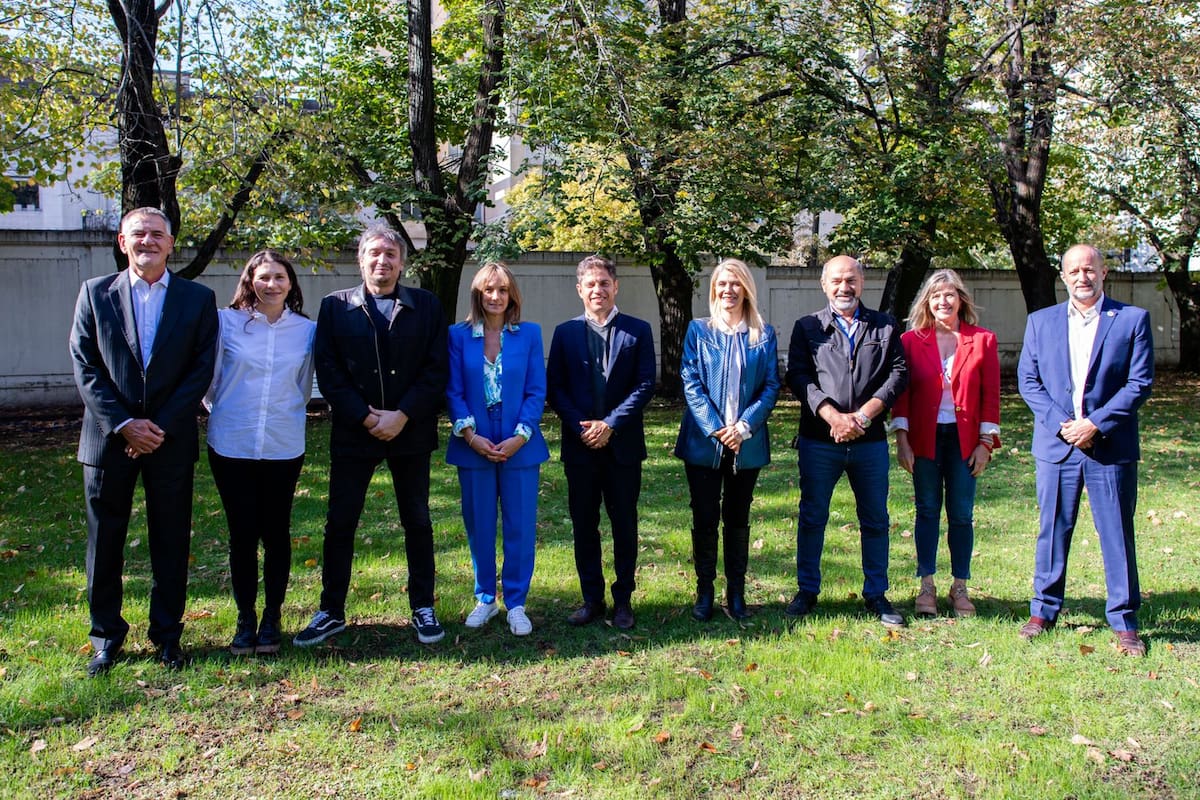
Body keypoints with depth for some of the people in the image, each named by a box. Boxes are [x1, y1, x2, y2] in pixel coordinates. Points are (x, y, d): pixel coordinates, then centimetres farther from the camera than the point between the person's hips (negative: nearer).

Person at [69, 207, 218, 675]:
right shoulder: (95, 293, 5)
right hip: (108, 437, 1)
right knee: (105, 540, 8)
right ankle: (106, 635, 22)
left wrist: (160, 426, -10)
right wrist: (123, 423, -11)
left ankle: (167, 635, 20)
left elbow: (202, 369, -2)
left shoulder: (198, 299, 4)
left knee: (171, 542, 6)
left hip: (171, 440, 0)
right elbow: (84, 366, 0)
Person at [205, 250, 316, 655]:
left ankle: (272, 618, 22)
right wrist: (225, 412, 13)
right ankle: (245, 619, 20)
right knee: (242, 534, 5)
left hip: (284, 449, 1)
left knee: (275, 534, 7)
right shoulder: (226, 322, -2)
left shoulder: (307, 330, 2)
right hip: (231, 446, -1)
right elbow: (209, 379, 8)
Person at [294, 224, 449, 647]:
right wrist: (365, 417, -12)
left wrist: (402, 416, -13)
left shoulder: (426, 306, 3)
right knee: (339, 522, 4)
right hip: (353, 432, 0)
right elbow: (327, 371, -2)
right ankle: (331, 612, 18)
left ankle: (423, 608, 21)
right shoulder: (335, 306, 4)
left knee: (417, 522, 8)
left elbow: (436, 369, -3)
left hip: (411, 431, 0)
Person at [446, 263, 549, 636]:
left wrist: (520, 436, -11)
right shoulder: (459, 335, 3)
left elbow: (537, 391, 0)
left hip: (519, 446, 0)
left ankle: (516, 603, 16)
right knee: (479, 526, 9)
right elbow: (453, 391, 0)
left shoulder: (529, 334, 2)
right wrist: (471, 435, -12)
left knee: (520, 527, 4)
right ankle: (485, 598, 24)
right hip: (474, 447, 1)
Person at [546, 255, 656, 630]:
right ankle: (592, 599, 20)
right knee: (584, 525, 7)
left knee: (624, 525, 6)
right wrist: (581, 426, -10)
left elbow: (645, 385, -4)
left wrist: (610, 424, -13)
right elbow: (553, 388, 3)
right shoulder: (565, 332, 7)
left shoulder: (638, 330, 2)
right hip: (579, 444, 2)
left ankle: (623, 599, 18)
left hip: (623, 444, -1)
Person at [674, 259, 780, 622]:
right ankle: (704, 592, 15)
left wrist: (744, 426, -12)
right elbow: (690, 383, -3)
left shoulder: (764, 334, 5)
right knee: (705, 519, 3)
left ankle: (736, 594, 19)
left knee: (738, 519, 10)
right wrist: (715, 428, -14)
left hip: (747, 443, 1)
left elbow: (772, 385, 1)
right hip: (703, 441, -1)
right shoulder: (698, 330, 3)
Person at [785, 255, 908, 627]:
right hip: (819, 440, -1)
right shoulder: (807, 327, 7)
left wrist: (863, 415, -12)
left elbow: (898, 373, 1)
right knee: (812, 516, 6)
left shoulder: (885, 327, 10)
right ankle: (807, 591, 19)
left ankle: (876, 594, 20)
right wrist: (833, 417, -16)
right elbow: (798, 377, -3)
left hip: (870, 440, 1)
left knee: (875, 520, 8)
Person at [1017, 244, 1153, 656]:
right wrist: (1060, 423, -9)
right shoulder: (1040, 321, 9)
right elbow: (1028, 380, 5)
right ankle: (1044, 611, 22)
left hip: (1111, 447, -2)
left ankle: (1124, 622, 15)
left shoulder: (1132, 319, 2)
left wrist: (1096, 423, -12)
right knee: (1052, 531, 10)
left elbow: (1140, 382, -3)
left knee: (1117, 536, 4)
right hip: (1056, 446, 2)